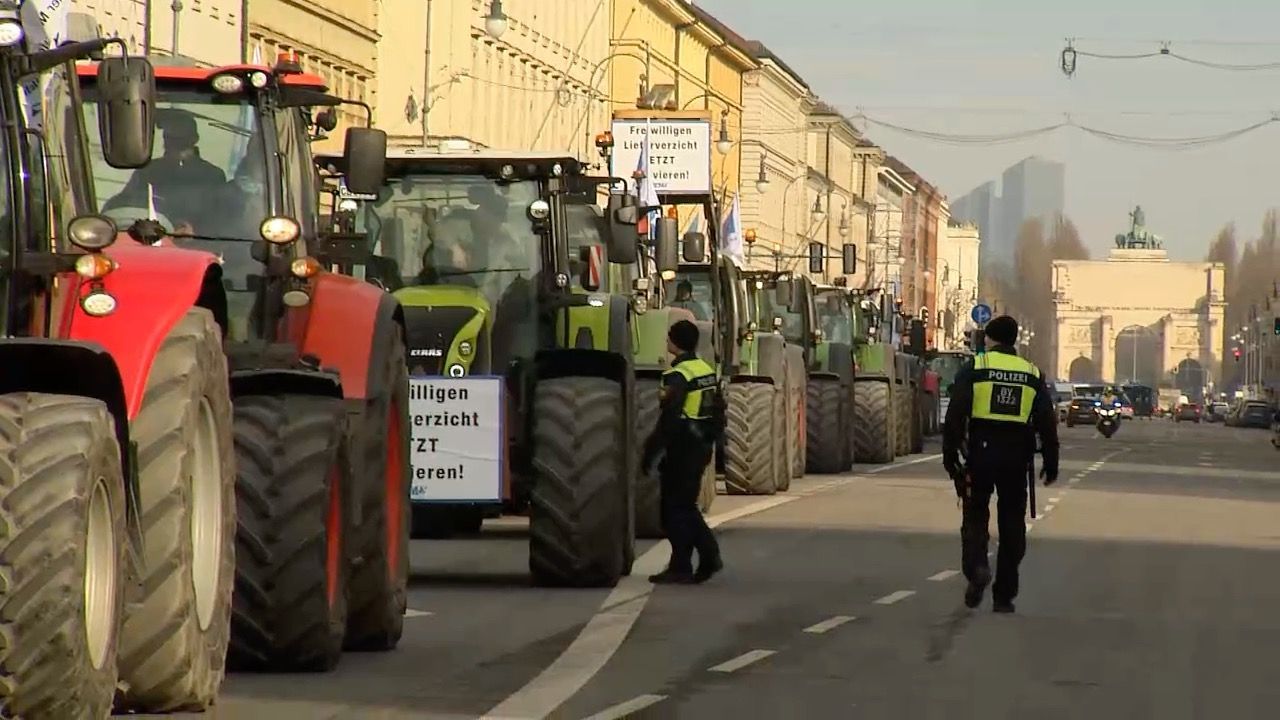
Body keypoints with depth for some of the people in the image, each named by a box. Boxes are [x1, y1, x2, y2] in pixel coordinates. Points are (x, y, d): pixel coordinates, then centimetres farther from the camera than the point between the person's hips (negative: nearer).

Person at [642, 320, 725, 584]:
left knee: (675, 509, -1)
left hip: (682, 450, -9)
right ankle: (709, 555, 8)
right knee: (686, 506, 17)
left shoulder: (678, 376, -17)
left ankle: (680, 568, 0)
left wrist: (650, 453, -16)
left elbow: (668, 420, -21)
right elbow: (719, 412, 17)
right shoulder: (707, 370, 11)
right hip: (702, 448, 9)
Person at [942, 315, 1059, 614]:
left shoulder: (974, 369, 1)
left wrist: (950, 455, -3)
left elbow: (955, 414, -6)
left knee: (975, 515, 9)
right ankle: (1004, 595, 11)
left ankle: (976, 566, -20)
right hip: (1016, 460, 2)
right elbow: (1047, 423, 8)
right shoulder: (1033, 375, 10)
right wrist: (1051, 463, 13)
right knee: (1011, 524, 10)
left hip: (980, 455, -2)